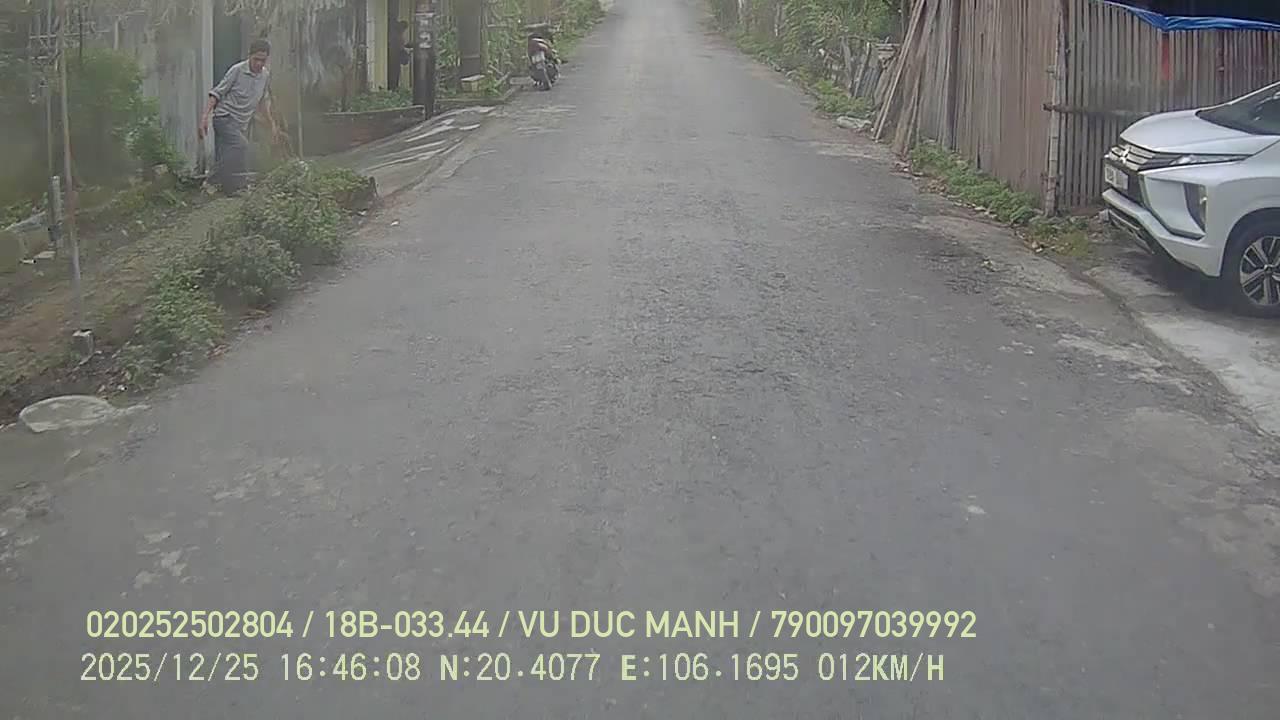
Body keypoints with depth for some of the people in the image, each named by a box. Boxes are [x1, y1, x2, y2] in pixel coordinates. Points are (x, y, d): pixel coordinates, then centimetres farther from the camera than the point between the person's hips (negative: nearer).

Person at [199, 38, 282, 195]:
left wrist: (273, 123, 22)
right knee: (241, 146, -27)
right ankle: (236, 188, -28)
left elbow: (263, 101, 23)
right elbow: (217, 93, -8)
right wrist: (205, 116, -15)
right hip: (225, 118, -6)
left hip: (242, 124, 6)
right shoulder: (237, 70, -10)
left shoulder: (266, 75, 8)